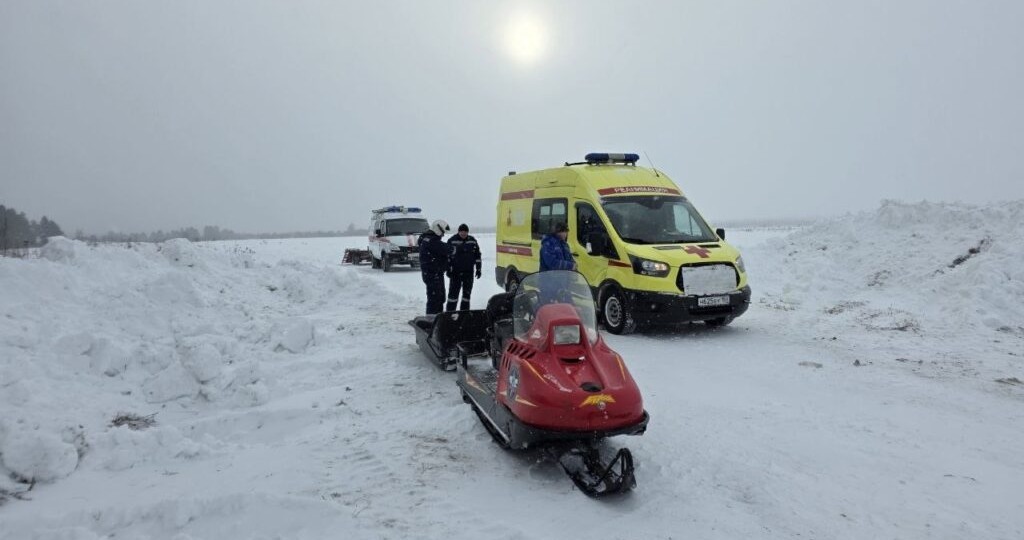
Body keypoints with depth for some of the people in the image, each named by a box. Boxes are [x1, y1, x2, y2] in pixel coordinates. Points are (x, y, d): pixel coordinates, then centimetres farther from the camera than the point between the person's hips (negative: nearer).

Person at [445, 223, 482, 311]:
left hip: (469, 272, 3)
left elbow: (477, 256, 11)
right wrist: (448, 269, -6)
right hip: (455, 272, -3)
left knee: (467, 293, 6)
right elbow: (447, 256, -2)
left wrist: (478, 269, 7)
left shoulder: (472, 241, 6)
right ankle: (449, 312, 4)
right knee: (453, 292, -3)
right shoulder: (452, 241, -3)